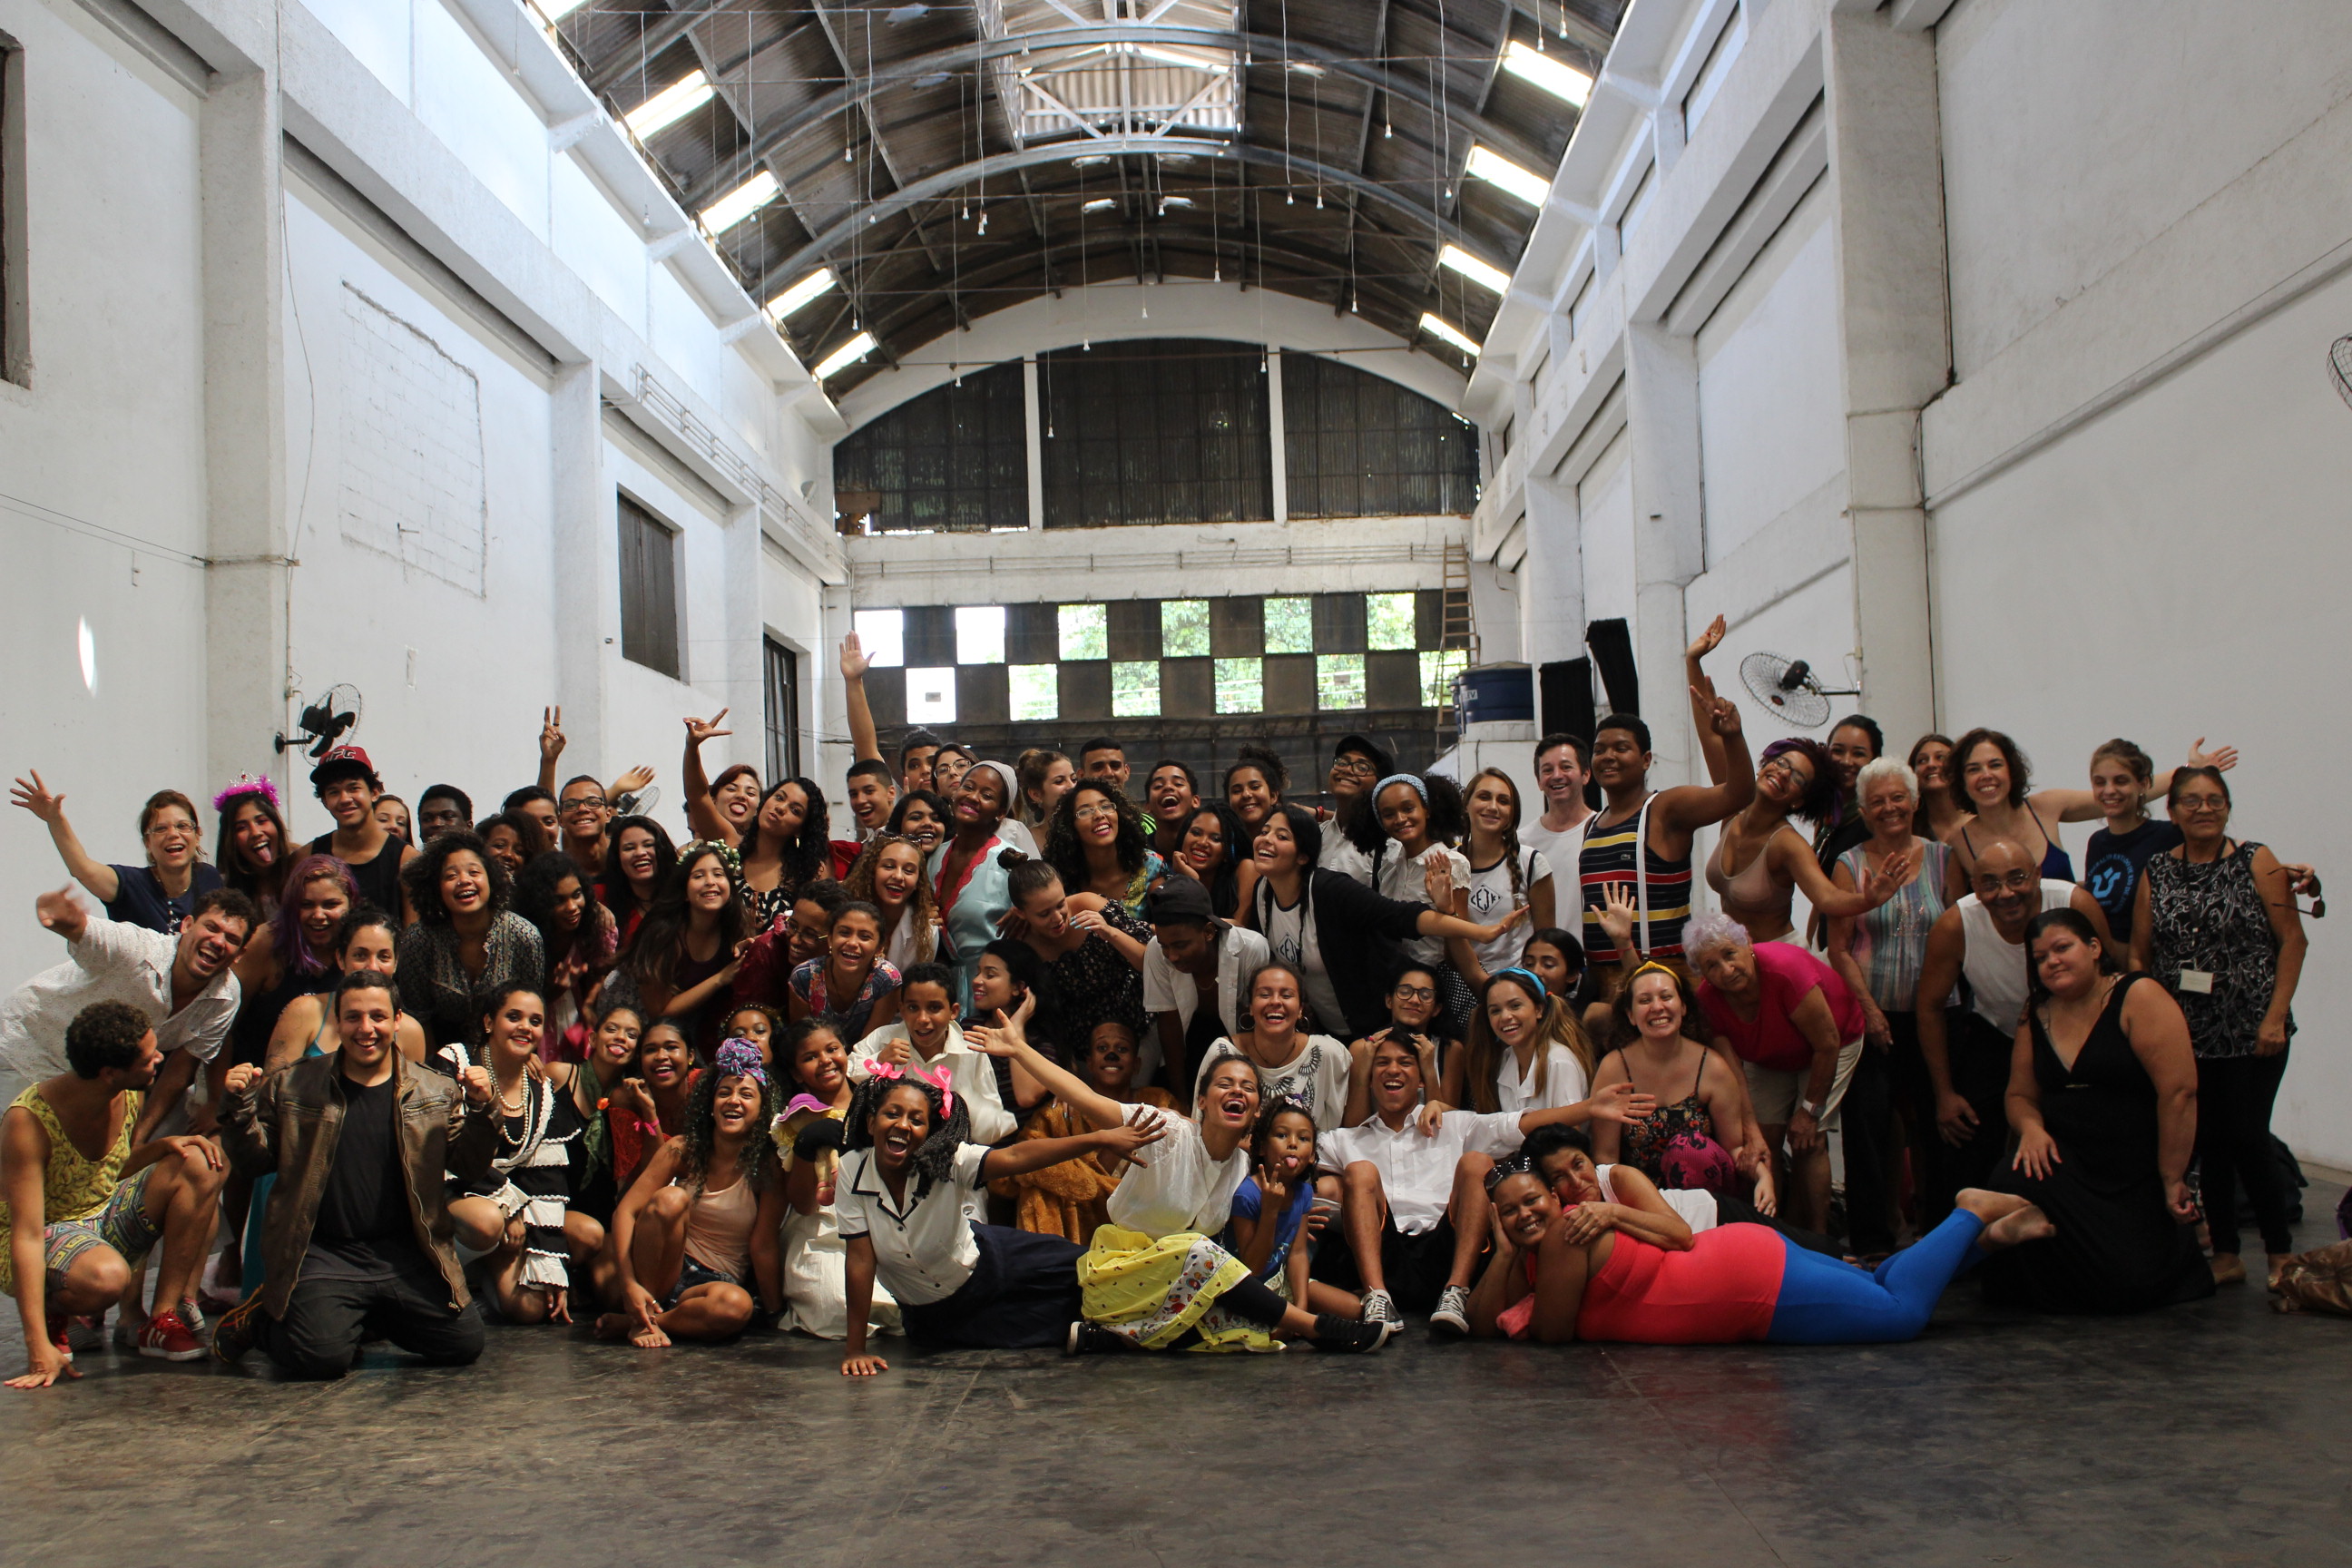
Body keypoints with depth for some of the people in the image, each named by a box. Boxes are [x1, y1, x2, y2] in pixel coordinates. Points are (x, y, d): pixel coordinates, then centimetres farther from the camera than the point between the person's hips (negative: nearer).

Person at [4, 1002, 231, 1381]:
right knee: (107, 1276, -41)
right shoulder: (29, 1120, -27)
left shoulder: (130, 1097, -7)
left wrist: (163, 1146, -11)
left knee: (199, 1164, -16)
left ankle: (166, 1319, -14)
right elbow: (27, 1236, -31)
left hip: (105, 1220, 7)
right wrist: (39, 1349, -38)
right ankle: (57, 1310, -3)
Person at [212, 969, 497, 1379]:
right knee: (320, 1357, -24)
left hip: (406, 1253, 3)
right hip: (323, 1253, -3)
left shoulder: (436, 1094, 9)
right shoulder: (291, 1087, 7)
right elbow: (255, 1163, 12)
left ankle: (366, 1320, 19)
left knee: (465, 1344, -7)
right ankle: (263, 1320, 12)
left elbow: (470, 1168, 8)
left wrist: (479, 1110, -9)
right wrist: (241, 1107, -5)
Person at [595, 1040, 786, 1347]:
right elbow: (626, 1211, -11)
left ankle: (627, 1322, -20)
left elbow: (764, 1245, -8)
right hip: (667, 1271, 1)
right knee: (670, 1199, -26)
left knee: (738, 1307, -37)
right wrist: (629, 1285, -24)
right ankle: (642, 1319, -19)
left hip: (719, 1281, -1)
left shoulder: (768, 1168, -8)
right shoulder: (683, 1149, -4)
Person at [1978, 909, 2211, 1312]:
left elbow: (2179, 1092, -16)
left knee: (2127, 1282, -14)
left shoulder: (2138, 997, -11)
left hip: (2139, 1173, -4)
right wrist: (2031, 1128, -10)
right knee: (2014, 1189, -29)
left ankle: (2179, 1231, 22)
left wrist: (2172, 1181, -15)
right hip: (2067, 1160, 4)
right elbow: (2020, 1094, 15)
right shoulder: (2037, 1014, 8)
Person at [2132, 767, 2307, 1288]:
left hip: (2251, 1030, -3)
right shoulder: (2157, 871, 6)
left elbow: (2293, 939, -5)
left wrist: (2276, 1015, -12)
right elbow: (2139, 955, 8)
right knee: (2208, 1142, 7)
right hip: (2186, 1032, 3)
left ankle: (2281, 1253, 10)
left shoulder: (2255, 862, -2)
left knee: (2247, 1137, -6)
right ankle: (2226, 1255, 17)